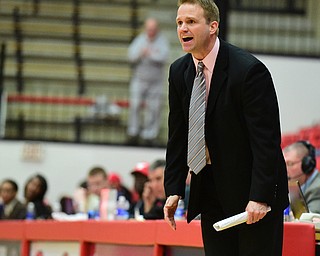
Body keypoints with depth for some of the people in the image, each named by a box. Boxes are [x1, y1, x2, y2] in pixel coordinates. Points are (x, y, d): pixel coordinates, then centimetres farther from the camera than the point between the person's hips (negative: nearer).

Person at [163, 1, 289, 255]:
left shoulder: (249, 70, -18)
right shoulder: (179, 72, 3)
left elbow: (266, 137, -19)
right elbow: (178, 136, 9)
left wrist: (260, 196, -23)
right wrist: (174, 190, 2)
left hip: (252, 187, -6)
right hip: (210, 190, 6)